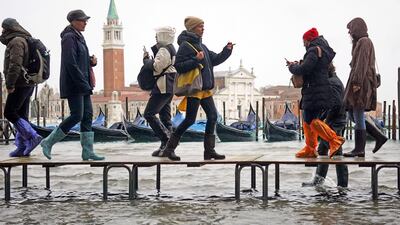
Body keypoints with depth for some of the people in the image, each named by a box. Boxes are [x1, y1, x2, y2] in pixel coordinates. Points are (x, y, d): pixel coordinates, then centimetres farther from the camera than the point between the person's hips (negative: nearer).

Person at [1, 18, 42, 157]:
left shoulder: (16, 41, -11)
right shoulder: (25, 40, 20)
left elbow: (15, 64, -21)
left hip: (20, 84, -10)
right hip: (28, 83, 10)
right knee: (21, 115, 9)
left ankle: (32, 136, -11)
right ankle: (22, 148, 10)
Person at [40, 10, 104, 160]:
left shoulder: (79, 37, 17)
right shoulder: (69, 37, -12)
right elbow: (70, 63, -20)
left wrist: (91, 61, 3)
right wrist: (83, 83, -21)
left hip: (83, 85, 10)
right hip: (73, 84, -10)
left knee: (87, 116, 5)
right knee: (77, 116, -10)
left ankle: (88, 152, 6)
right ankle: (48, 142, 1)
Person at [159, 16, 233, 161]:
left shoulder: (200, 45, 17)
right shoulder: (185, 45, -10)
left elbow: (215, 60, 19)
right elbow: (178, 66, -16)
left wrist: (227, 50, 6)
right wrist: (196, 60, -23)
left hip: (205, 89, 9)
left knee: (212, 116, 4)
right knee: (190, 119, -7)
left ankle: (209, 151, 10)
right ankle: (169, 148, 5)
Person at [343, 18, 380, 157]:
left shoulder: (363, 42, -9)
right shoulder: (362, 42, 21)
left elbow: (362, 63, -18)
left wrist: (356, 83, -24)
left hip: (360, 82, -10)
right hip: (359, 82, 10)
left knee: (358, 116, -8)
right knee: (352, 114, 11)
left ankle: (359, 149, -5)